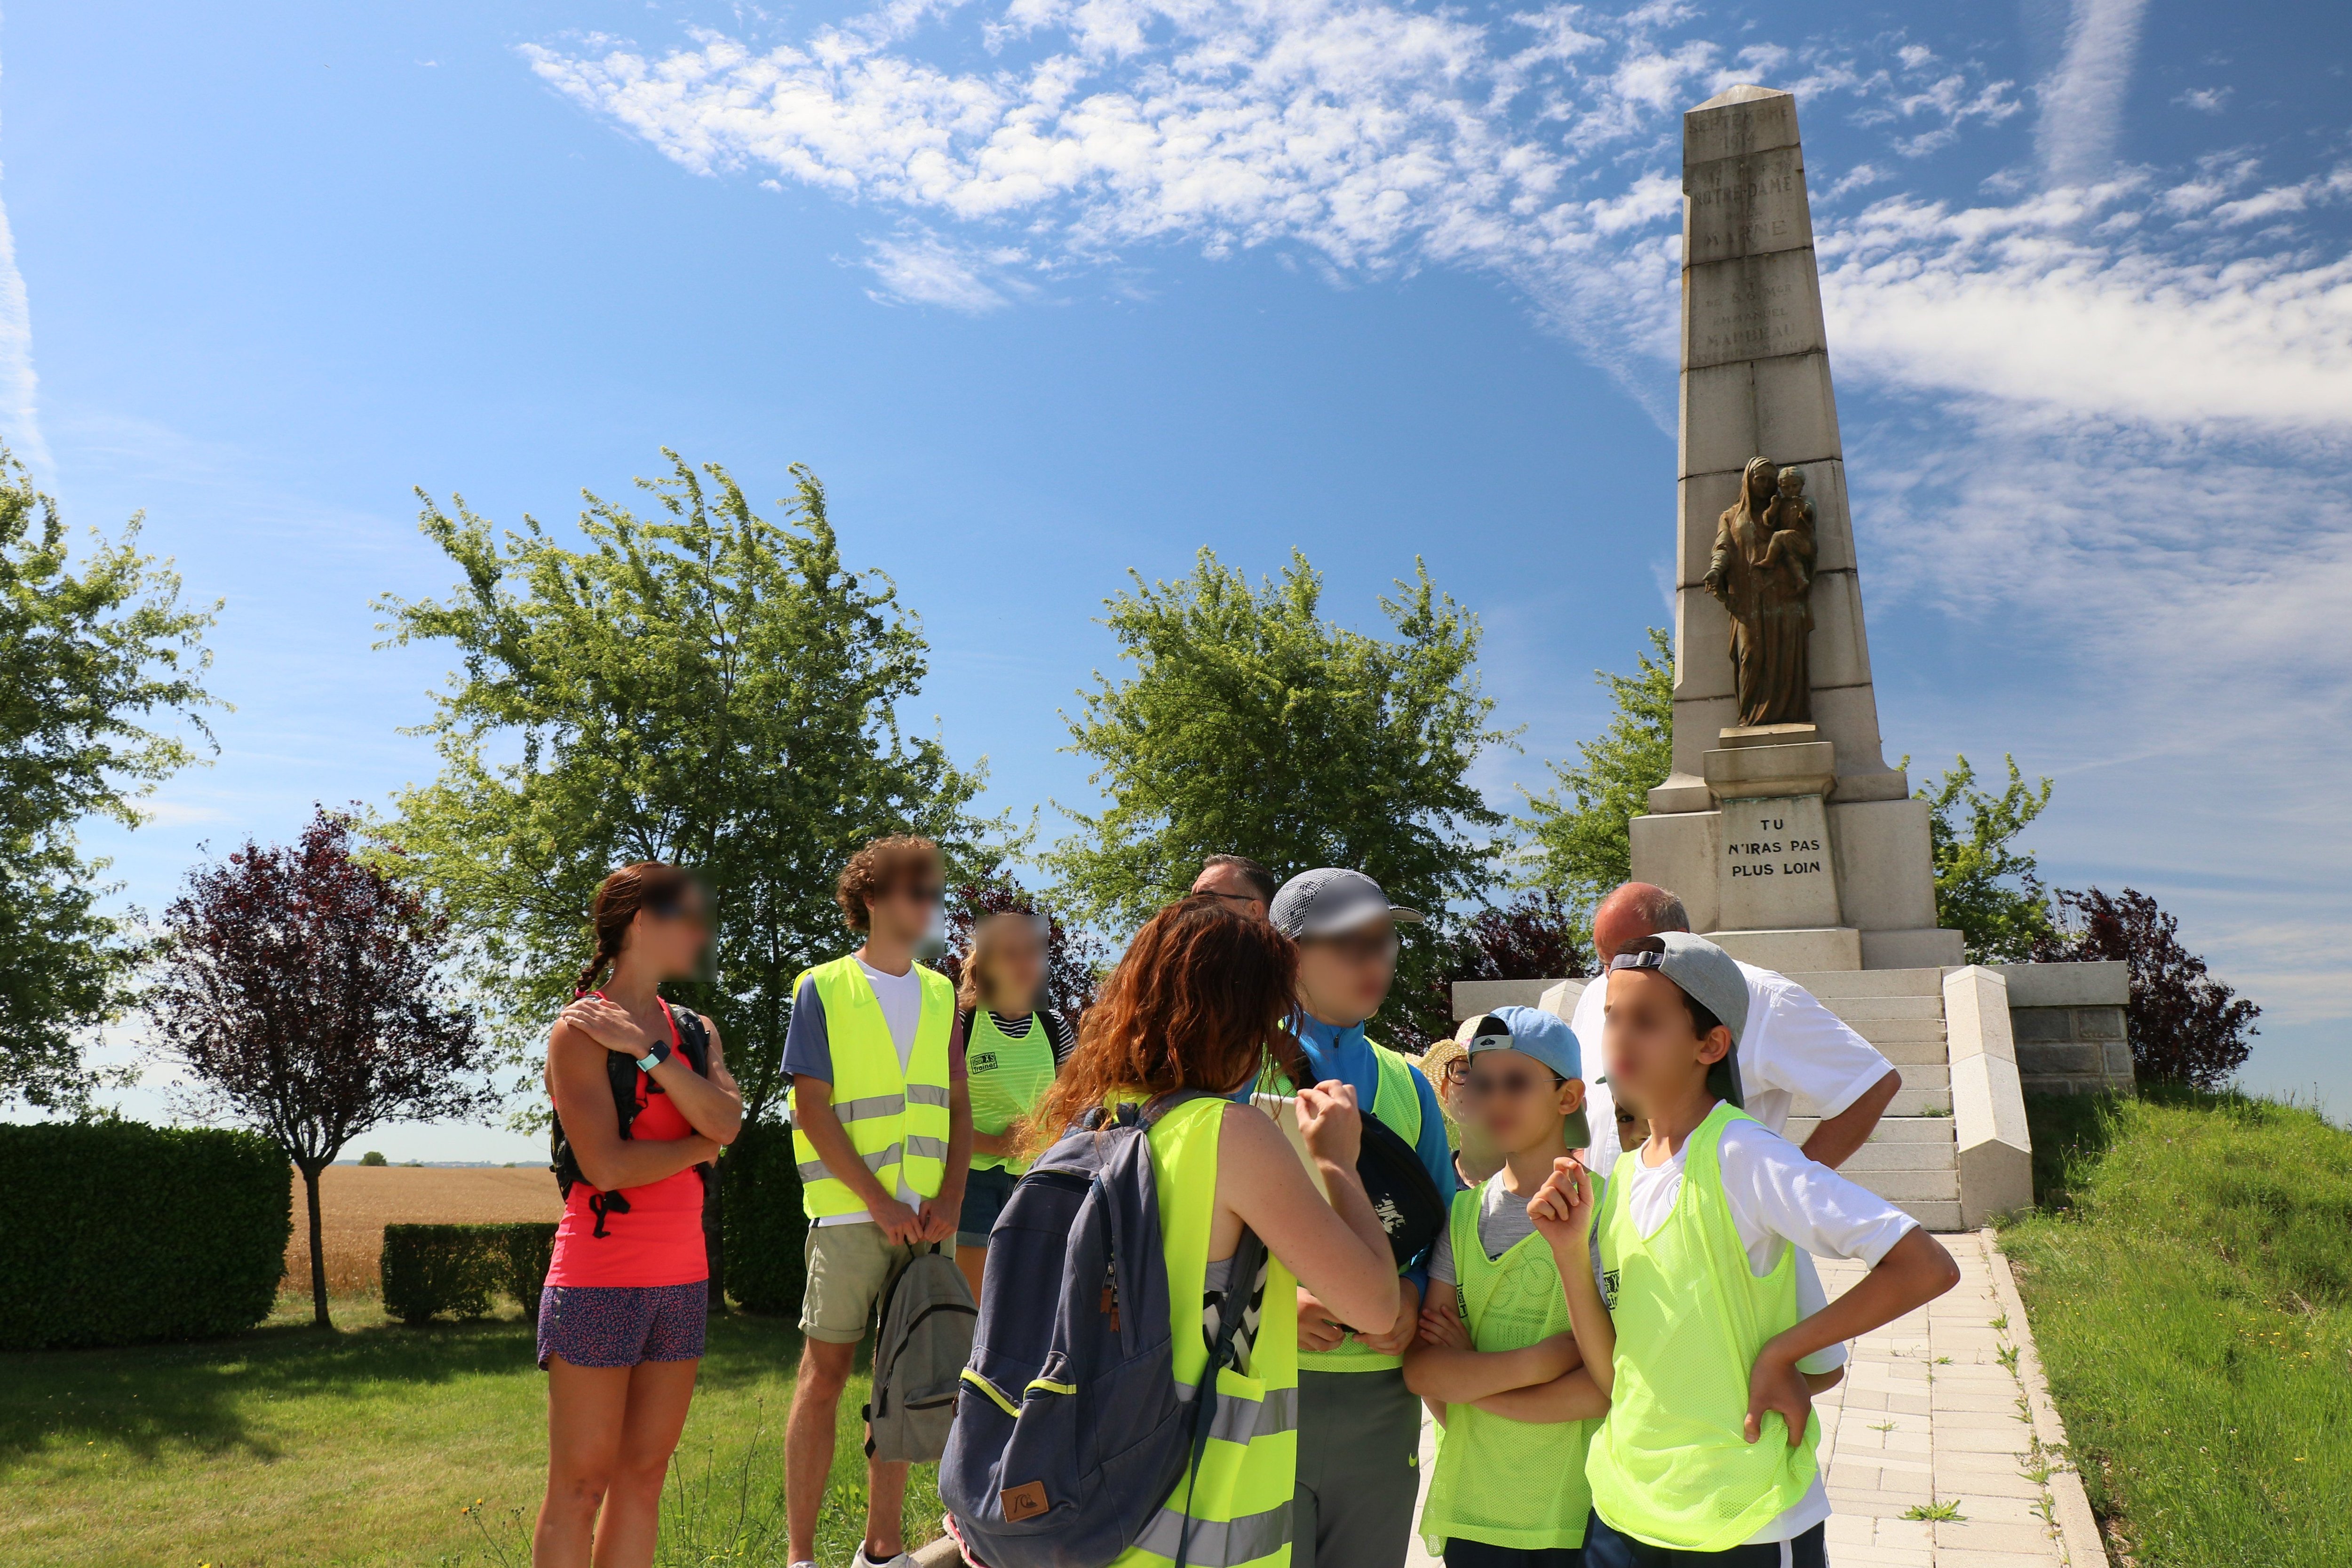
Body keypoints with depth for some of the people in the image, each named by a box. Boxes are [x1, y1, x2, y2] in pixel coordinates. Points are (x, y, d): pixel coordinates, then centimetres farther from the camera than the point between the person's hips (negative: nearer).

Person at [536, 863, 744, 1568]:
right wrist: (699, 1147, -4)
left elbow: (727, 1121, -6)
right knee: (580, 1487, 0)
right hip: (600, 1282, -6)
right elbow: (606, 1166, -17)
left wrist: (647, 1050, -13)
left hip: (682, 1279, 6)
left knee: (643, 1476, 12)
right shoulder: (580, 1031, -7)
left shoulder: (694, 1031, 13)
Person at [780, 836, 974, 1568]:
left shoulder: (941, 994, 12)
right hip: (849, 1214, -4)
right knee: (824, 1376, 1)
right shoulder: (822, 989, -2)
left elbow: (957, 1104, 11)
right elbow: (813, 1112, -7)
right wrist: (882, 1204, -12)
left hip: (928, 1218, 4)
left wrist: (951, 1196, -4)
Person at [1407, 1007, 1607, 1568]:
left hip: (1576, 1516, -3)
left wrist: (1469, 1382, -11)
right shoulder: (1466, 1213, 5)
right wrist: (1540, 1359, -17)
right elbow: (1419, 1368, -4)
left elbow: (1608, 1383, -17)